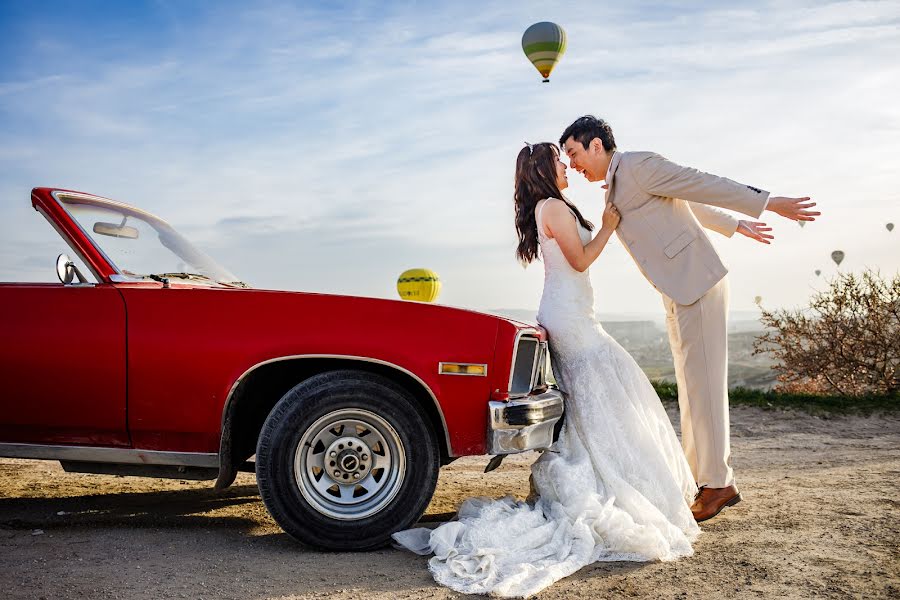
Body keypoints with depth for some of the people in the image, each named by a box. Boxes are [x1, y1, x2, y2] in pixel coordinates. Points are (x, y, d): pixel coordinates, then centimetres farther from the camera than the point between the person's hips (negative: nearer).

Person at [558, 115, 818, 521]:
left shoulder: (637, 166, -8)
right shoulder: (616, 187, 21)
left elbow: (705, 186, -10)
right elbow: (683, 201, 30)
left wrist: (767, 203, -10)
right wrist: (736, 226, 39)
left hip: (697, 282, -9)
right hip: (679, 291, 9)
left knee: (704, 383, -7)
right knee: (693, 385, 9)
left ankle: (717, 484, 1)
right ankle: (709, 477, 16)